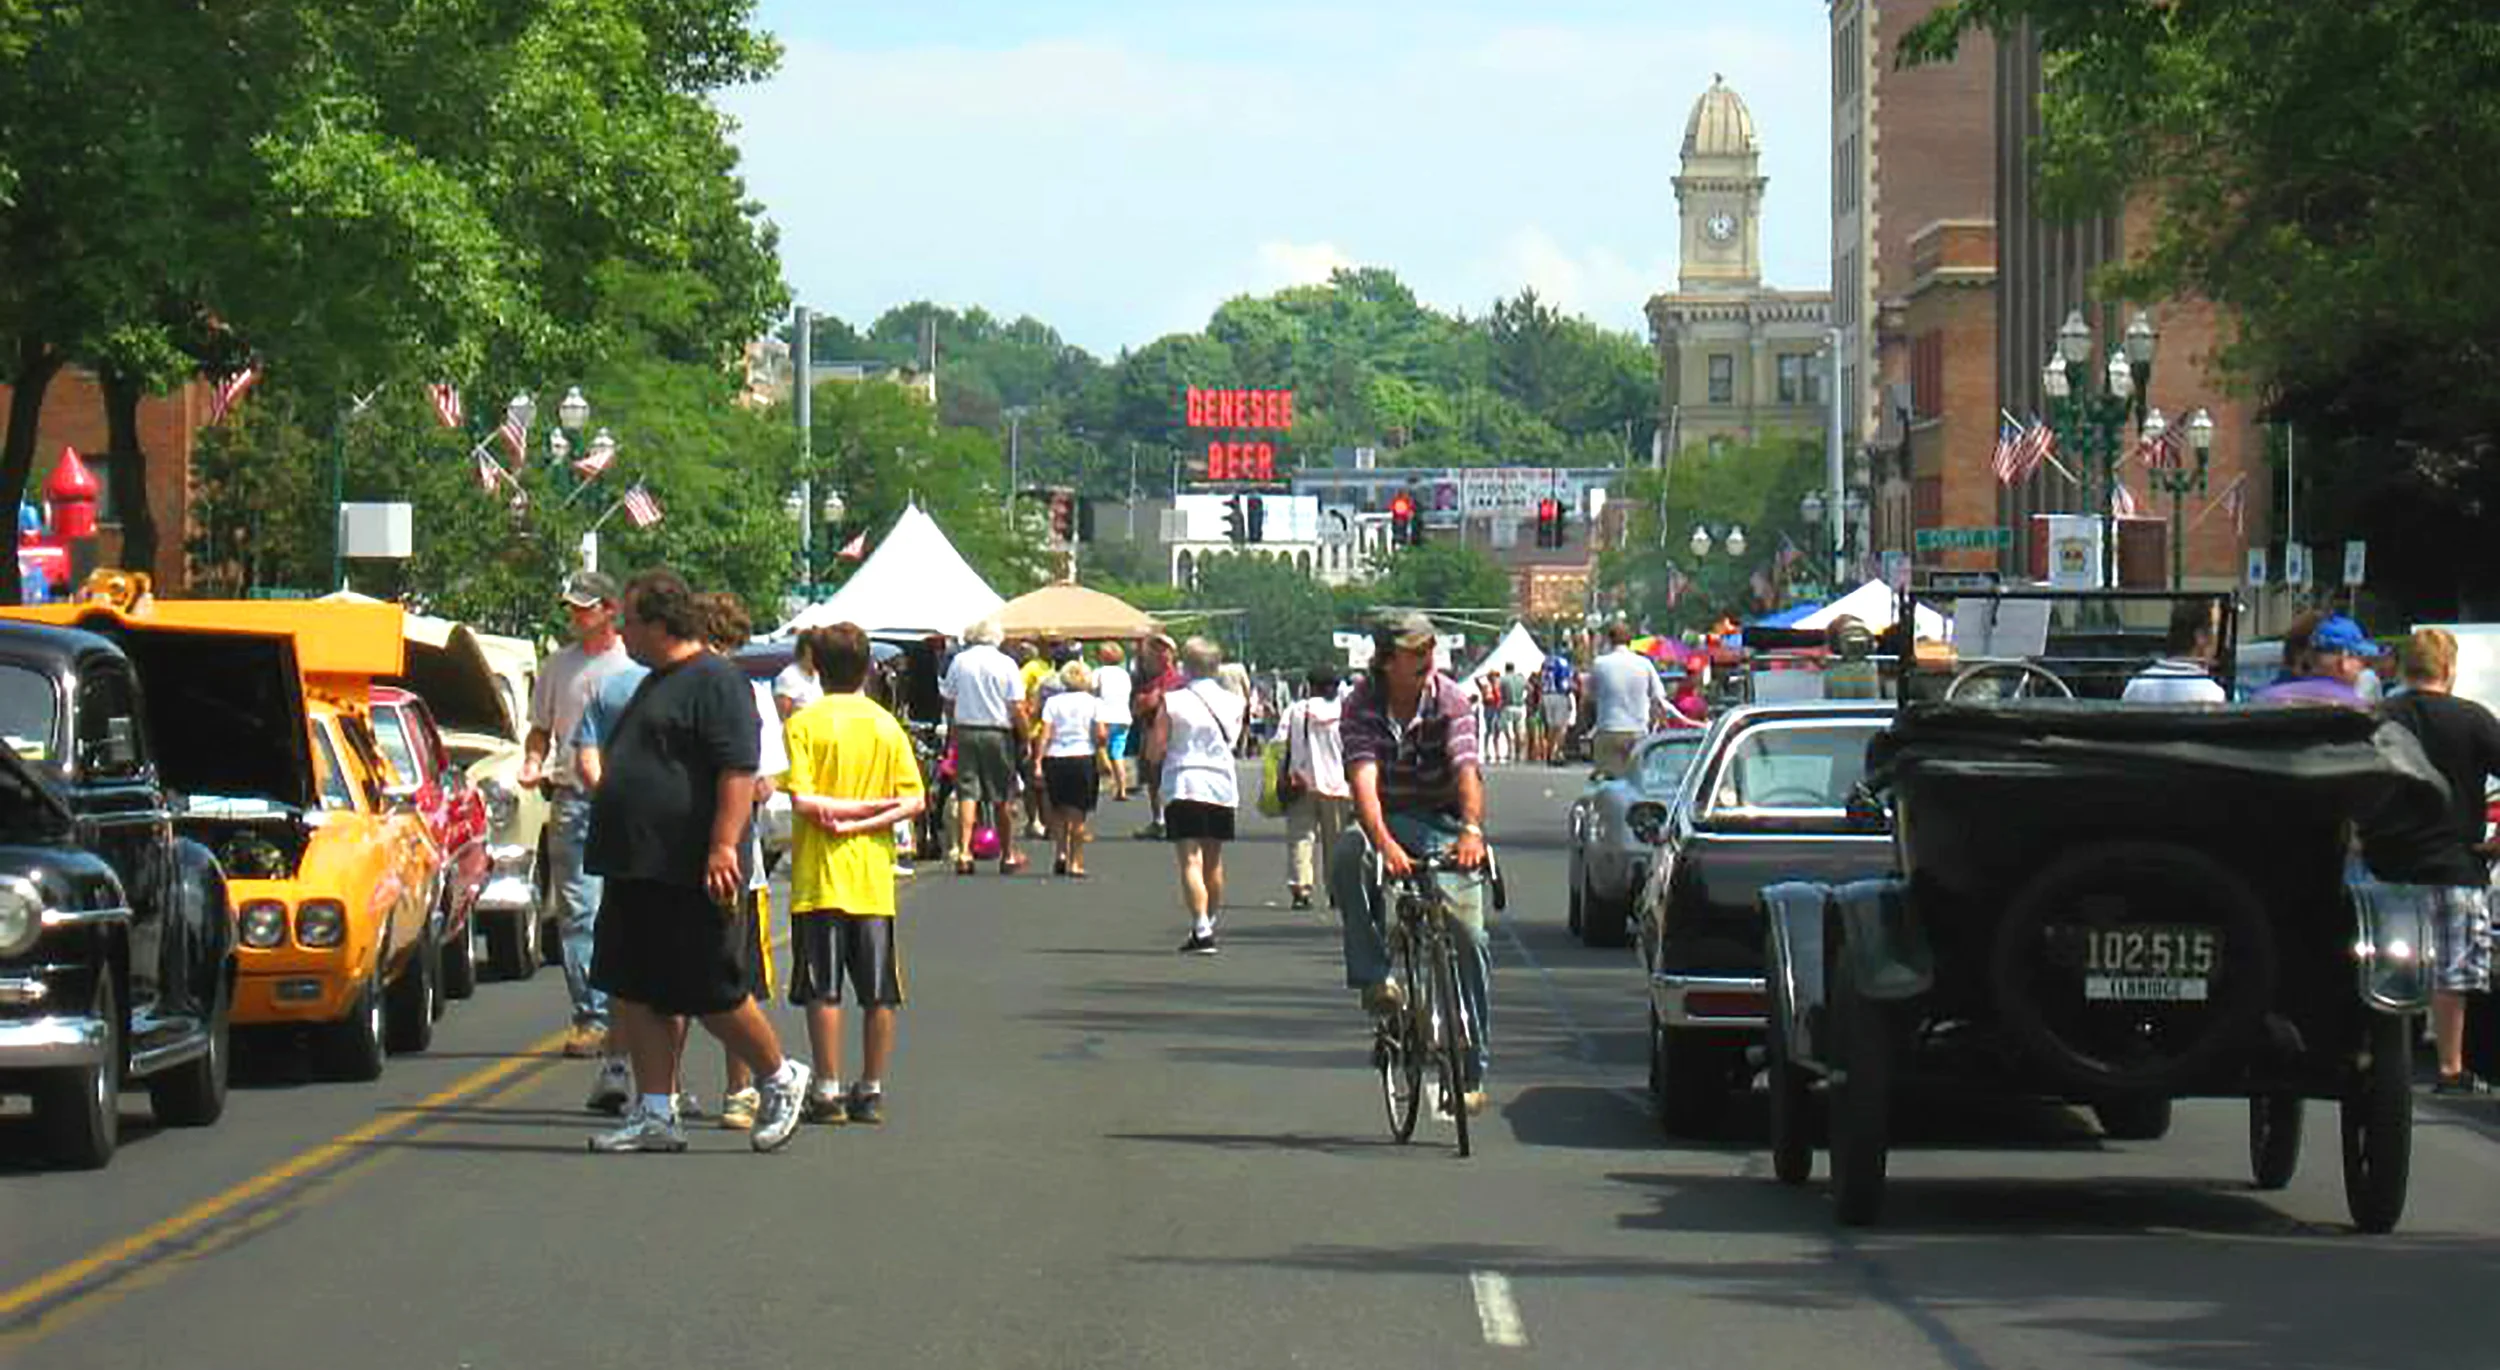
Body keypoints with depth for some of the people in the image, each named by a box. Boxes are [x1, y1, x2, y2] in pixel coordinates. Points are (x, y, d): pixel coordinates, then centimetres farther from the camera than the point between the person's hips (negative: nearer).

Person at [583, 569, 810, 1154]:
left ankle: (780, 1080, 16)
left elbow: (739, 771, -20)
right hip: (634, 870, 10)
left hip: (689, 875, -10)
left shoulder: (716, 682, -11)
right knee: (633, 995, 6)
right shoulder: (655, 684, 20)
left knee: (712, 995, -3)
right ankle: (655, 1115, 9)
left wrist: (723, 846, -27)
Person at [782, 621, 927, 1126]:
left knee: (822, 990, 0)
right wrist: (868, 816, -5)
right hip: (874, 878, 3)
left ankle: (828, 1091, -2)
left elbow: (802, 801, -15)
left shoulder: (805, 723, -5)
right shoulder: (886, 725, 5)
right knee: (879, 994, 8)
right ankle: (872, 1091, 11)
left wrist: (842, 810, -4)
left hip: (820, 876, -3)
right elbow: (914, 801, -1)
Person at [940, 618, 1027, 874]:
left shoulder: (959, 661, 1)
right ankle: (1008, 856, 18)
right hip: (997, 733, -2)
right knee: (1003, 798, 8)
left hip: (965, 731, 2)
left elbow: (948, 701, 8)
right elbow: (1017, 708, -8)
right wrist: (1025, 737, 2)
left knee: (967, 794, 0)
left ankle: (963, 853, -12)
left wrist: (952, 731, 20)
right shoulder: (1005, 664, -6)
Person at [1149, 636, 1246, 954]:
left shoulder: (1173, 702, -7)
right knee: (1213, 862, 17)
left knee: (1191, 861, -8)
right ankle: (1209, 924, 29)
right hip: (1222, 786, 4)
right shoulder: (1234, 703, 3)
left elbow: (1154, 749, -5)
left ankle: (1201, 931, -20)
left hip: (1184, 787, -4)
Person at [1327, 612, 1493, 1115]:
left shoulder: (1449, 700, -14)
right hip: (1389, 821, 0)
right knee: (1346, 858, -34)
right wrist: (1384, 843, -46)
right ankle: (1375, 978, -25)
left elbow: (1467, 770, -28)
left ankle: (1471, 1071, -2)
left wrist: (1471, 831, -48)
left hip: (1445, 826, 0)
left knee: (1469, 935, -11)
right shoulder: (1362, 704, -14)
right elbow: (1364, 778, -28)